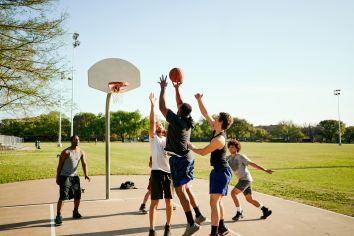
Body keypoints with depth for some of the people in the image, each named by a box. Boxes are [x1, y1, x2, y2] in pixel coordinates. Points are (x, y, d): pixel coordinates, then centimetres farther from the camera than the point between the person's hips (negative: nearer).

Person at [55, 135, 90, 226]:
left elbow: (84, 163, -8)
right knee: (62, 197, -12)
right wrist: (57, 178, -7)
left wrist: (86, 174, -24)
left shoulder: (81, 152, 1)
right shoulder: (66, 152, -12)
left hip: (75, 176, 6)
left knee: (78, 195, 11)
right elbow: (60, 165, -7)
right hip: (65, 176, -5)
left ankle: (75, 212, 31)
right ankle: (58, 216, -5)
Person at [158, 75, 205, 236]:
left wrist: (163, 88, -3)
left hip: (179, 159, -9)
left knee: (180, 190, -7)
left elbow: (162, 107, -12)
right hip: (188, 158, 9)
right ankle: (199, 215, 23)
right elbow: (180, 104, 20)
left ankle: (191, 223, -8)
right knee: (185, 188, 19)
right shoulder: (188, 120, 5)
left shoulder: (177, 121, -16)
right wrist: (177, 88, 23)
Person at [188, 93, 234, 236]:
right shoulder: (217, 130, 3)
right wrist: (199, 100, 1)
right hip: (220, 170, 10)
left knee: (214, 202, -14)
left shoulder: (218, 139, -23)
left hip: (221, 171, -10)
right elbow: (206, 114, 9)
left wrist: (191, 147, 4)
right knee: (217, 201, 19)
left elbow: (202, 152, -13)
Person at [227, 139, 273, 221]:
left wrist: (265, 170, -11)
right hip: (241, 180, 8)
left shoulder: (241, 156, -8)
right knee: (250, 199, 12)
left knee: (233, 193, -17)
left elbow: (253, 164, -8)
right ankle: (266, 210, 23)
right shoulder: (229, 158, 11)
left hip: (246, 179, -8)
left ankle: (239, 213, -7)